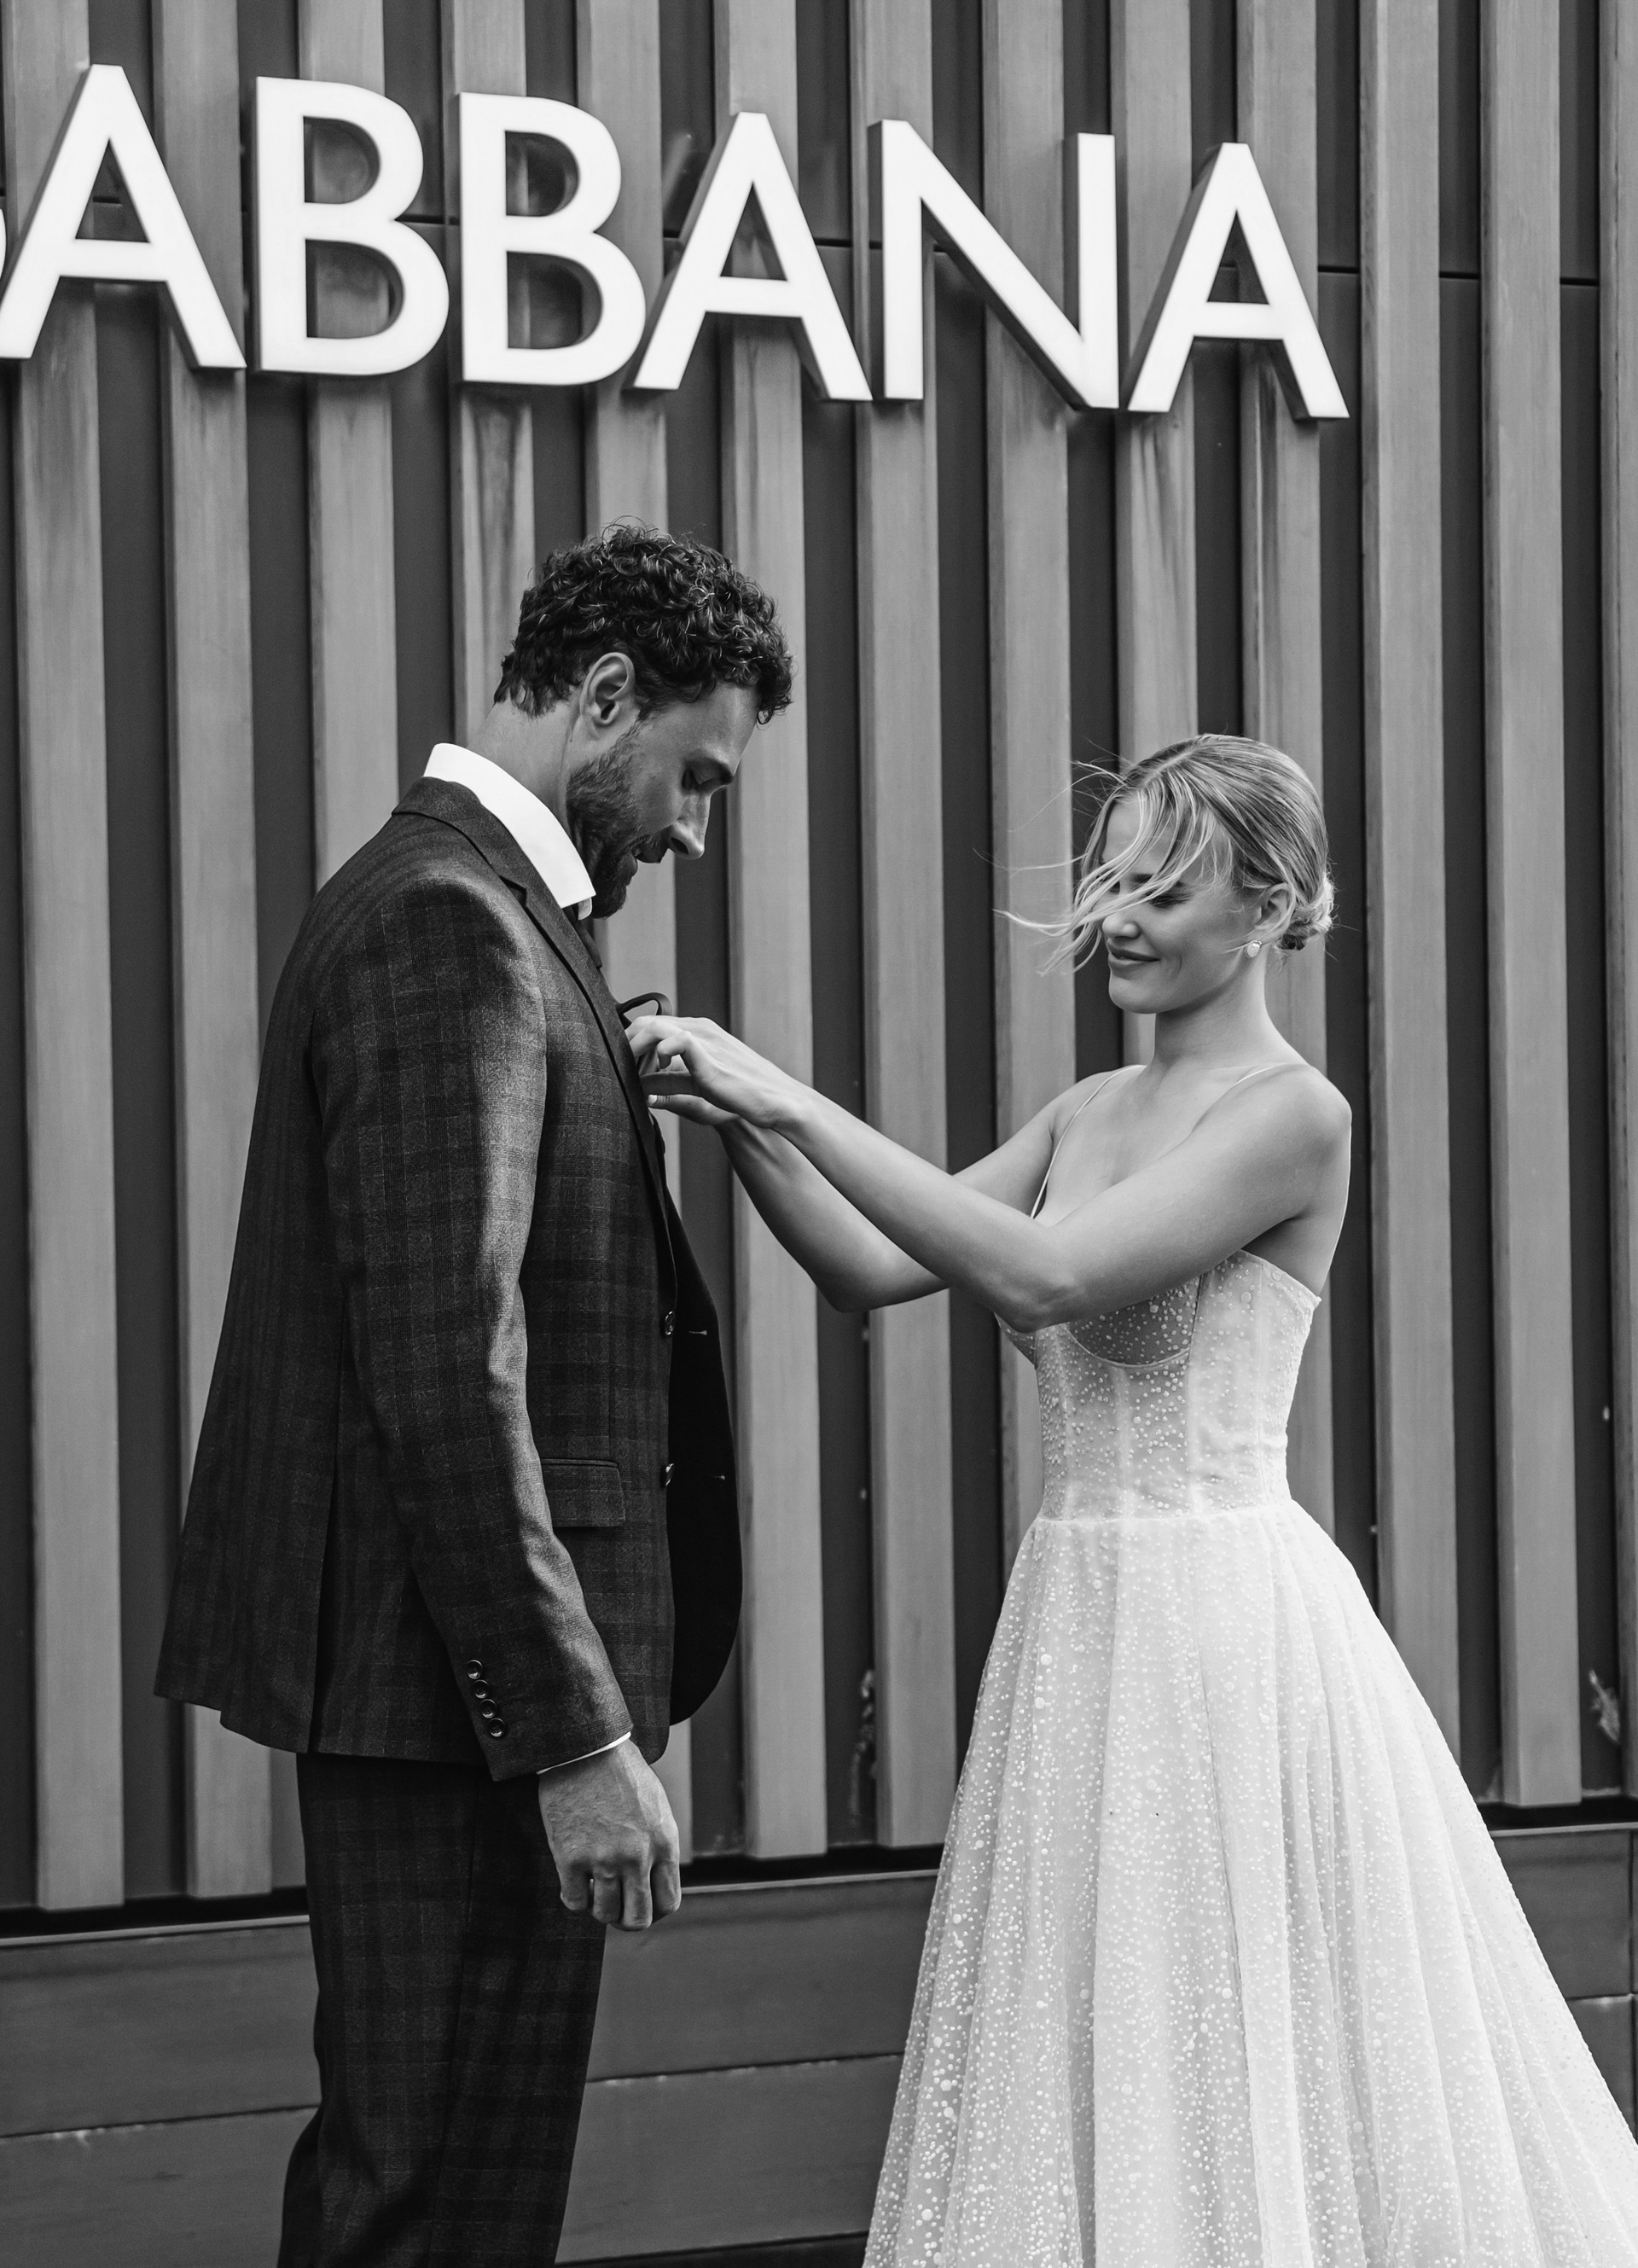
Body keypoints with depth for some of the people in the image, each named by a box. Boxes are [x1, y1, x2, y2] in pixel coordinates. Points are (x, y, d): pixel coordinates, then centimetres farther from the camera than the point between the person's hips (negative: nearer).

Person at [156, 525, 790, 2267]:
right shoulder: (447, 927, -16)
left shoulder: (467, 902, 17)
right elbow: (446, 1378, -23)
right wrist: (577, 1738, -23)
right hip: (460, 1680, -11)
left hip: (460, 1677, 11)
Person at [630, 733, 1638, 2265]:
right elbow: (872, 1270, 7)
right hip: (1082, 1617, 7)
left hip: (1227, 1619, -7)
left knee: (1238, 2064, 0)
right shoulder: (1092, 1113, 12)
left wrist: (794, 1103, -22)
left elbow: (1043, 1276, -22)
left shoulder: (1291, 1114, -11)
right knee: (1092, 2064, 11)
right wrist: (740, 1125, -9)